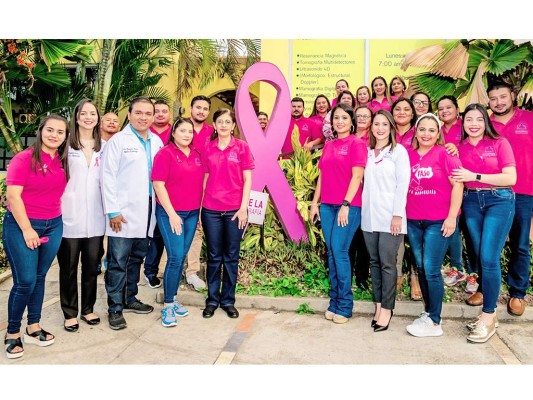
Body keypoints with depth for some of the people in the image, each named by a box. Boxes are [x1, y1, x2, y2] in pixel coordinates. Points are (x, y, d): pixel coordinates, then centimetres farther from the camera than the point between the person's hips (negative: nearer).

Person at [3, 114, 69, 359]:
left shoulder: (63, 161, 5)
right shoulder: (24, 159, -11)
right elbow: (13, 195, -14)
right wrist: (27, 229, -15)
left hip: (53, 226, 5)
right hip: (21, 226, -5)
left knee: (39, 278, 13)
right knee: (25, 281, -3)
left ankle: (33, 328, 26)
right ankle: (12, 333, 15)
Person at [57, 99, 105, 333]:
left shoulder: (104, 147, 9)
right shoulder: (66, 144, -2)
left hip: (95, 218, 3)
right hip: (69, 217, -3)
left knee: (92, 265, 11)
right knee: (69, 267, 7)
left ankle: (88, 308, 27)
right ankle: (70, 313, 21)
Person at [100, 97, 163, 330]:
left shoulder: (157, 142, 11)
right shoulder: (118, 140, -4)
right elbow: (108, 177, -8)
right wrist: (113, 211, -12)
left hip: (147, 212, 5)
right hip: (123, 213, -5)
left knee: (137, 258, 15)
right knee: (118, 261, 0)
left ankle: (129, 299, 29)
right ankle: (115, 308, 10)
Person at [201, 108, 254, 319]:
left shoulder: (242, 147, 1)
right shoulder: (207, 148, 6)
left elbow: (247, 179, 0)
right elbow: (205, 178, 10)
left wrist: (244, 207, -7)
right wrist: (200, 204, 6)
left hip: (235, 209, -1)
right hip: (211, 209, 1)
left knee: (231, 256, 8)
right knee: (213, 256, 8)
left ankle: (228, 300, 21)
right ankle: (212, 300, 21)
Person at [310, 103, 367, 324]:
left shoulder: (357, 144, -3)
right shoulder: (328, 145, 15)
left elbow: (357, 176, -10)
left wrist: (346, 205, -16)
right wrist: (315, 202, 11)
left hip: (348, 206, -6)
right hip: (327, 205, 6)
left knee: (340, 252, -6)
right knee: (332, 253, 8)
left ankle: (344, 306, 7)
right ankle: (334, 302, 19)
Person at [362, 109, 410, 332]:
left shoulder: (399, 151, 1)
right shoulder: (367, 152, 14)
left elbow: (402, 185, -6)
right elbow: (365, 182, 14)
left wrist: (397, 215, -12)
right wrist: (363, 210, 5)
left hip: (390, 216, -4)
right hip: (369, 216, 5)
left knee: (387, 263, -2)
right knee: (374, 262, 8)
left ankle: (387, 308, 8)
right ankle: (378, 305, 18)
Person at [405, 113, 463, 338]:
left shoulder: (444, 154, -5)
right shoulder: (408, 155, 7)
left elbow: (458, 185, -8)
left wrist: (452, 217, -13)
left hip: (439, 221, -5)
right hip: (413, 221, 5)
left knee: (431, 270, -5)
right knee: (421, 268, 12)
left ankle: (434, 322, 7)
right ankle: (429, 311, 28)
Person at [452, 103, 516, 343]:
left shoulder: (499, 143, -2)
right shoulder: (459, 148, 8)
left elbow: (511, 178, -10)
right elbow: (457, 179, 15)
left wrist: (475, 176, -15)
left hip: (499, 201, -4)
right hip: (471, 202, 4)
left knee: (489, 258, -11)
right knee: (480, 257, 7)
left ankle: (488, 316, 1)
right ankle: (489, 311, 19)